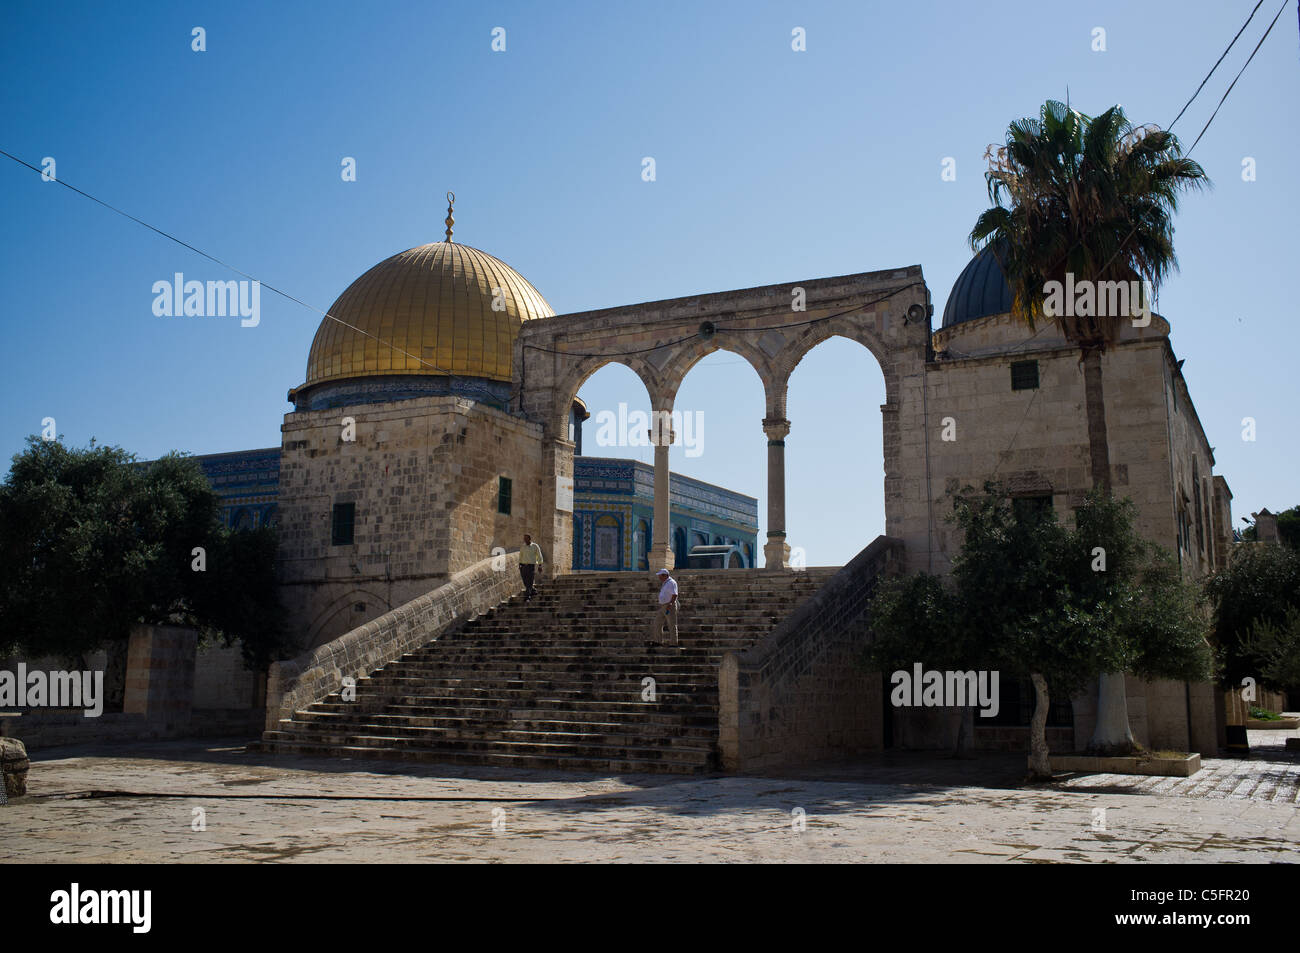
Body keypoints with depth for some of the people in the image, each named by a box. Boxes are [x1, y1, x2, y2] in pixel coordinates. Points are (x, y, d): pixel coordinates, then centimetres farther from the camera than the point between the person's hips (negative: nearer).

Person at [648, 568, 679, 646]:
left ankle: (674, 642, 3)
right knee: (657, 623, 7)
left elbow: (674, 595, -22)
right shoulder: (664, 583, 15)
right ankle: (658, 641, 10)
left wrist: (670, 605, -28)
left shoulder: (671, 583, -15)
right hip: (663, 607, 10)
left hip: (669, 607, -10)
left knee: (672, 625, -3)